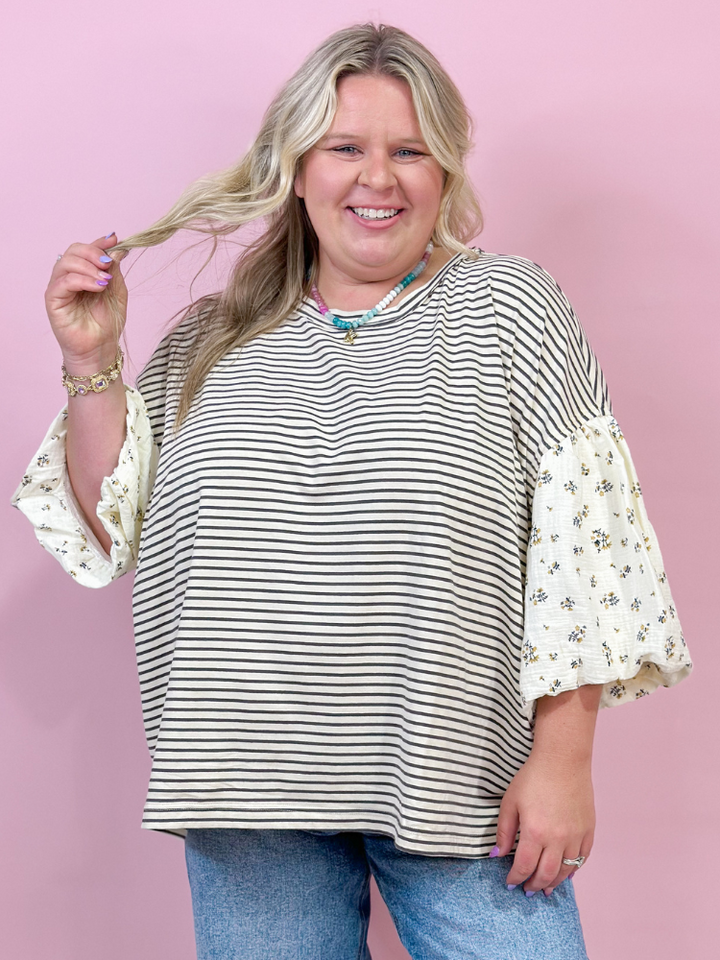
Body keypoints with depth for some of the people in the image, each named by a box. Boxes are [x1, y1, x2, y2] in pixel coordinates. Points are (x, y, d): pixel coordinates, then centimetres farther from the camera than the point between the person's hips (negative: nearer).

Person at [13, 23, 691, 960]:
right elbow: (115, 531, 12)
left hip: (460, 783, -2)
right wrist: (93, 364, 1)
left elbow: (580, 536, -5)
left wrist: (563, 756, -10)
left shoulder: (507, 306, 1)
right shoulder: (211, 340, 10)